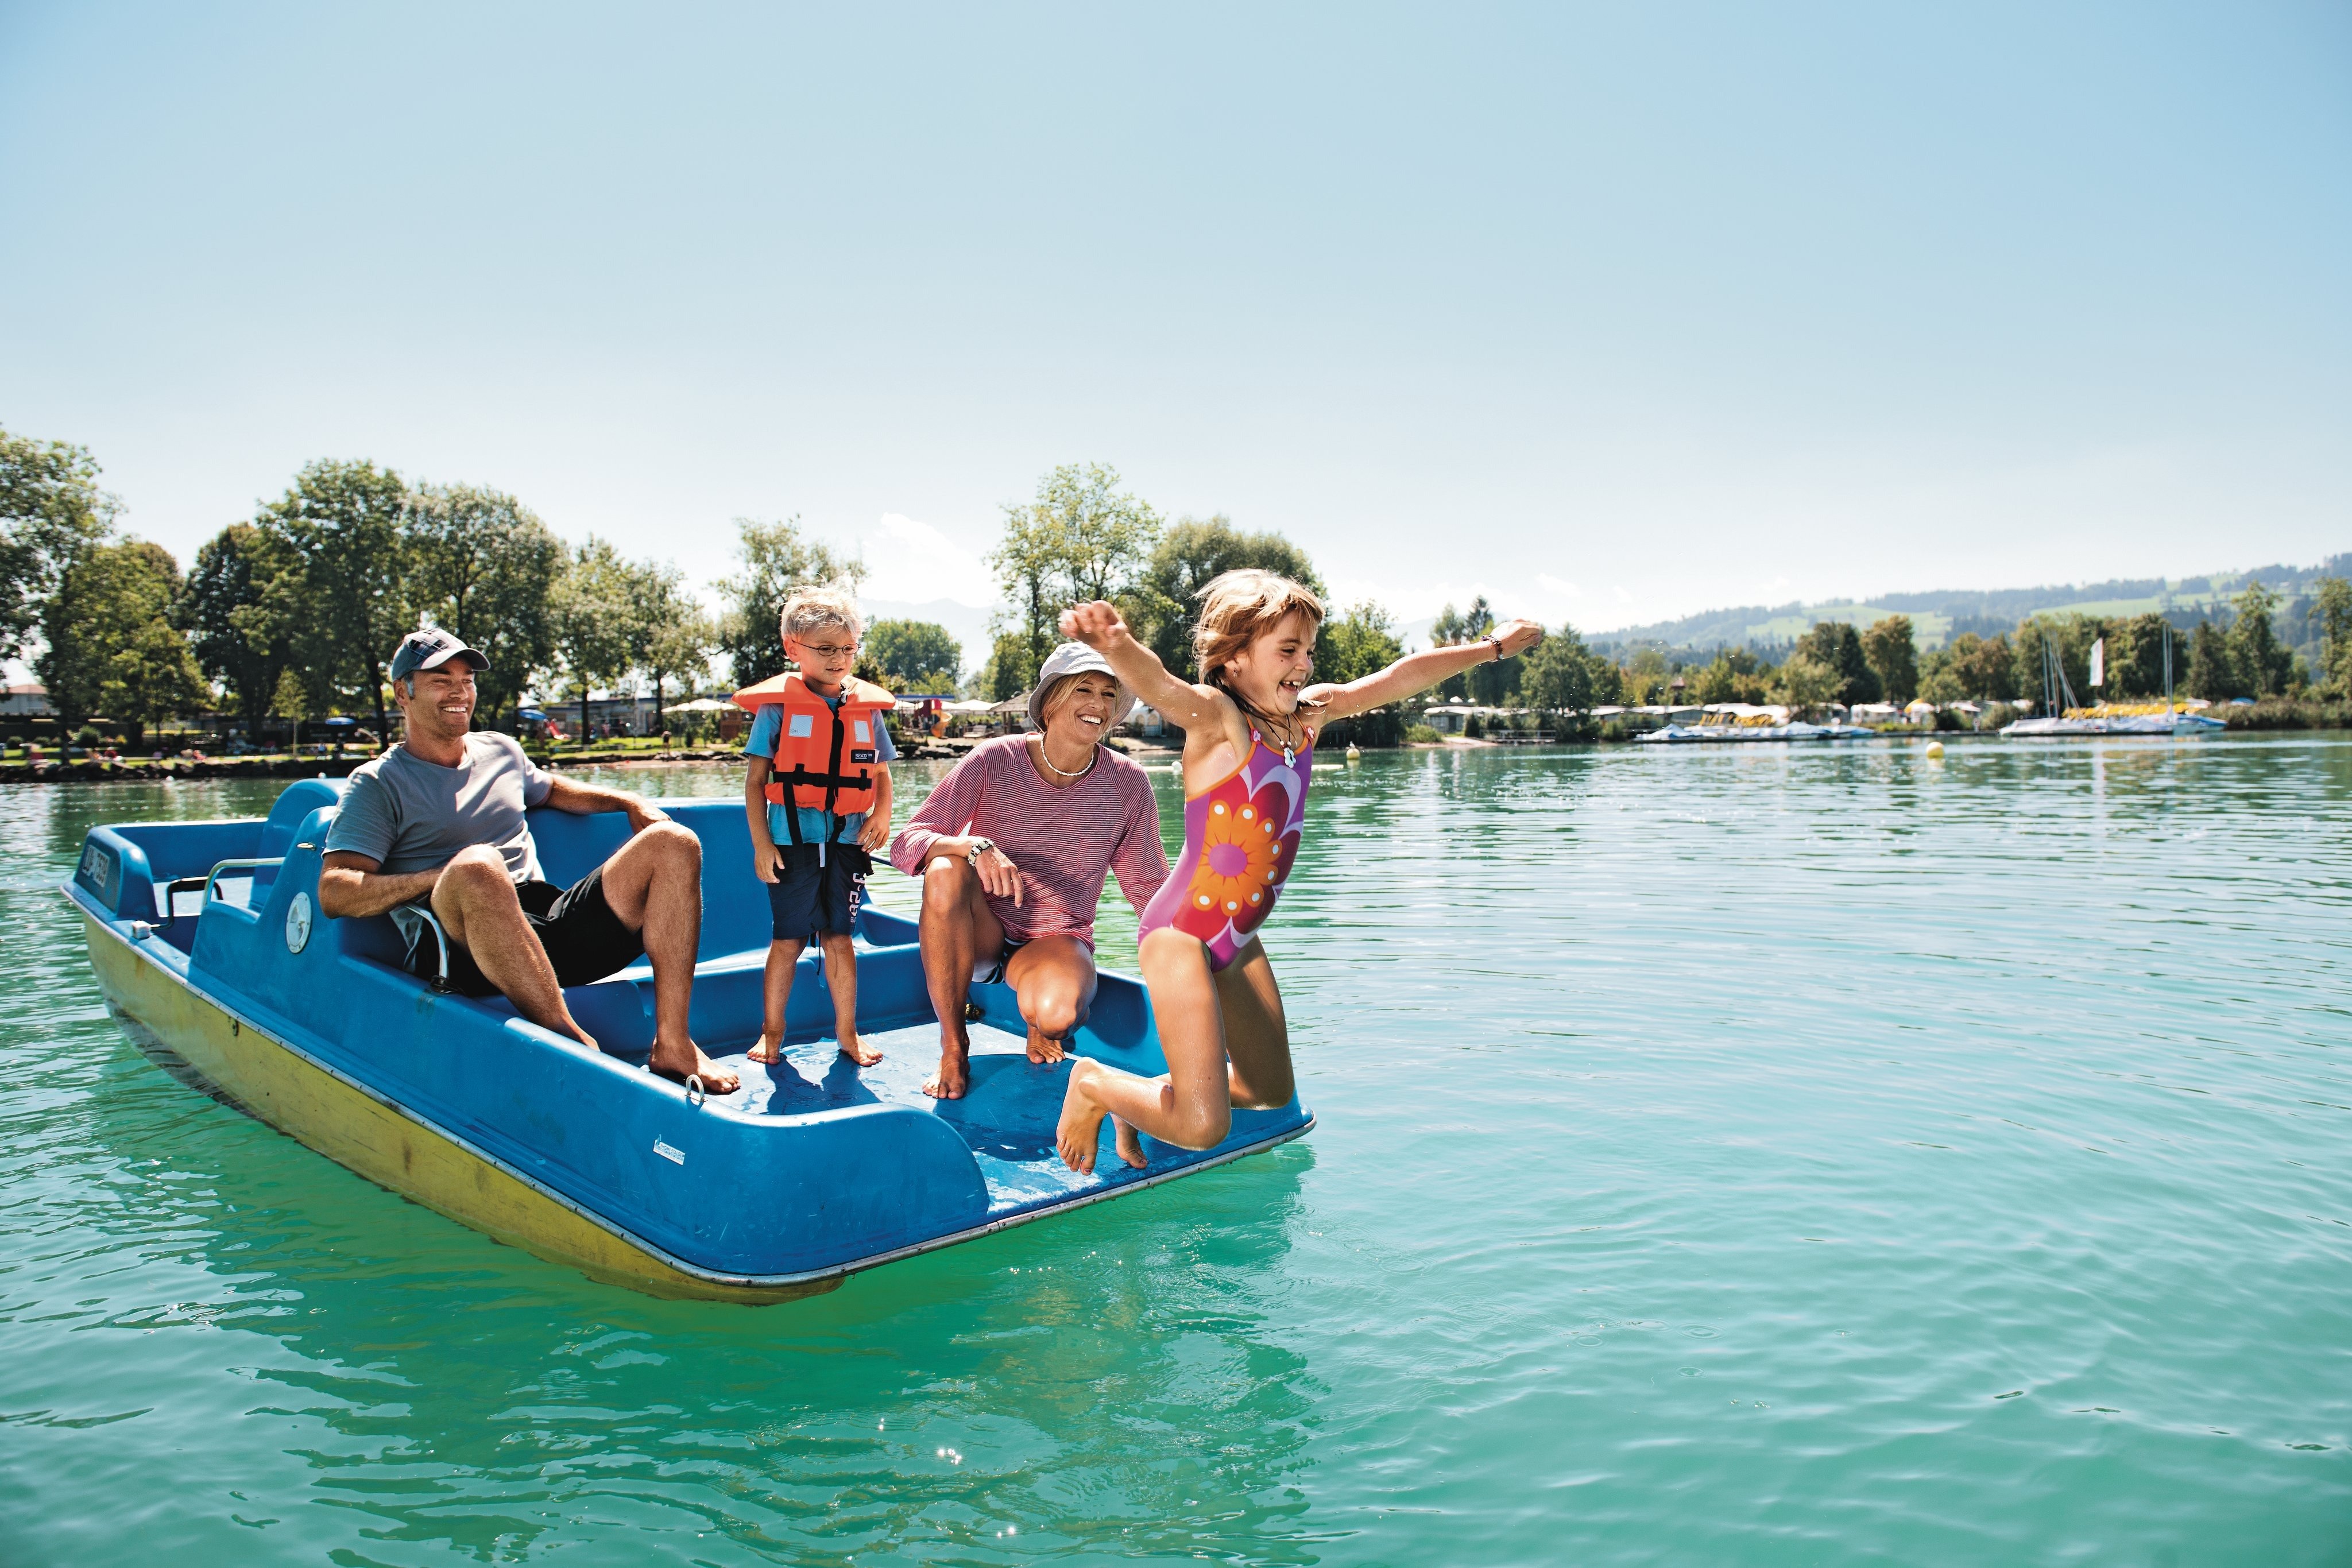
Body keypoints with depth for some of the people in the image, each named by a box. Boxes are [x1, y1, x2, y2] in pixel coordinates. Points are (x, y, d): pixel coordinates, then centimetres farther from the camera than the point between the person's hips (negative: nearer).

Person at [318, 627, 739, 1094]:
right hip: (461, 944, -6)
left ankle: (672, 1045, -23)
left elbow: (551, 789, 45)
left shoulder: (500, 751, 24)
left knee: (673, 843, -9)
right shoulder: (380, 783, 7)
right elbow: (334, 893, -4)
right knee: (477, 866, -38)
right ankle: (575, 1046, -36)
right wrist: (442, 879, -15)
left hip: (554, 924, 6)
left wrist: (629, 802, 29)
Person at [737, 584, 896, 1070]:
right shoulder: (778, 706, -3)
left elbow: (881, 774, 14)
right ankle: (772, 1031, 19)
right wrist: (761, 843, -8)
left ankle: (847, 1032, 19)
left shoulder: (867, 708, 7)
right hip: (793, 840, -2)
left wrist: (881, 814, -5)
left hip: (846, 840, 2)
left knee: (838, 937, 9)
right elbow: (755, 779, -2)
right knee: (788, 938, 4)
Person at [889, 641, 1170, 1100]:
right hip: (977, 936, 1)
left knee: (1057, 1012, -36)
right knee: (945, 870, -33)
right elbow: (906, 846, -17)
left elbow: (1149, 888, 2)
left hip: (1058, 940, -1)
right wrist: (976, 847, -37)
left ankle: (1043, 1027, 6)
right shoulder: (994, 761, -12)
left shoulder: (1128, 783, -7)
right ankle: (953, 1045, -16)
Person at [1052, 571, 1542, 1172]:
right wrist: (1117, 644, -61)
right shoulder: (1216, 717, -17)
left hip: (1240, 941, 8)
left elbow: (1399, 678, 15)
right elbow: (1159, 685, -38)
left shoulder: (1308, 714, 5)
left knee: (1272, 1094, 21)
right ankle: (1096, 1083, 14)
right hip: (1181, 936, -8)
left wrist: (1491, 647, 24)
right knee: (1203, 1127, -12)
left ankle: (1153, 1091, 37)